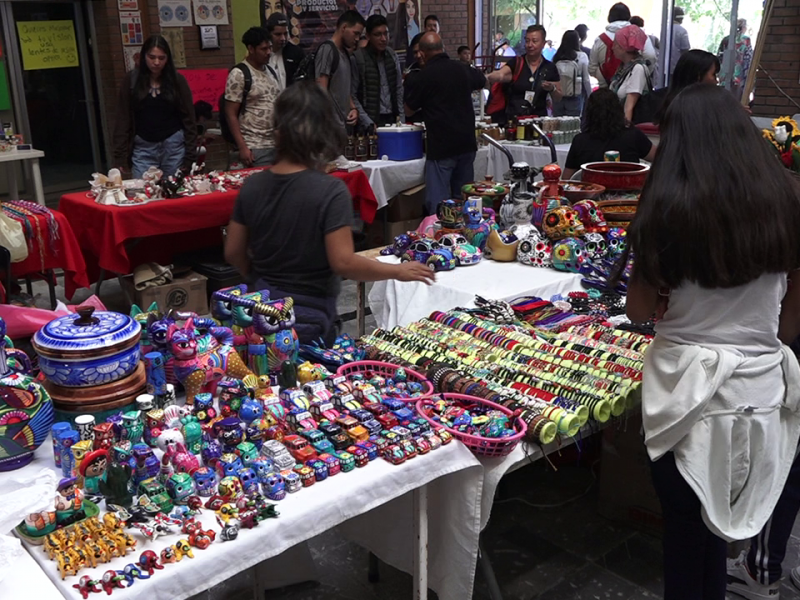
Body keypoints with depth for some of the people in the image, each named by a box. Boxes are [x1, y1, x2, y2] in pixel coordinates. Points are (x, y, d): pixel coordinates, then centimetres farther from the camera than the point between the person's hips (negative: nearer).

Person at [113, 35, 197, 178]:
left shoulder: (177, 80, 1)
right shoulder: (131, 80, 2)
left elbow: (188, 118, 1)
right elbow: (123, 119, 2)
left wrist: (190, 155, -4)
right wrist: (120, 155, -4)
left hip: (174, 146, 0)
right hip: (143, 148, 0)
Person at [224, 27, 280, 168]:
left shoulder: (270, 72, 13)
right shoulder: (239, 74, -7)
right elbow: (231, 114, -9)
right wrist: (242, 147, -15)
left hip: (278, 144, 6)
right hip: (255, 147, -6)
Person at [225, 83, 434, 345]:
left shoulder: (252, 185, -4)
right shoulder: (330, 191, -20)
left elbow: (233, 252, 2)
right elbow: (344, 262, -22)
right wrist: (398, 271, -10)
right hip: (308, 317, -5)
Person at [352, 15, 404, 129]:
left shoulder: (392, 56, 9)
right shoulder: (358, 58, -8)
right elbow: (352, 96, -10)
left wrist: (400, 115, 5)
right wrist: (368, 122, -14)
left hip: (392, 119, 5)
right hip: (371, 121, -5)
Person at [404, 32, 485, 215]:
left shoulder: (422, 77, -11)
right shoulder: (463, 69, 5)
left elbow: (408, 110, 2)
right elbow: (482, 81, 27)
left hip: (441, 146, -6)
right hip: (467, 143, 6)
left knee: (438, 203, -2)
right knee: (463, 198, 15)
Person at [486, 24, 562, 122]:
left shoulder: (550, 68, 6)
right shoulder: (515, 63, 2)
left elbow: (557, 99, 12)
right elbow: (500, 75, -18)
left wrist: (552, 89, -8)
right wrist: (486, 77, -38)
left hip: (538, 118, 1)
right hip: (513, 118, -1)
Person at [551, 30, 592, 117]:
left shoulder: (557, 57, -2)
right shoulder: (582, 57, -5)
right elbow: (586, 79, -3)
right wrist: (590, 96, 8)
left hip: (557, 97, 2)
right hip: (574, 99, -2)